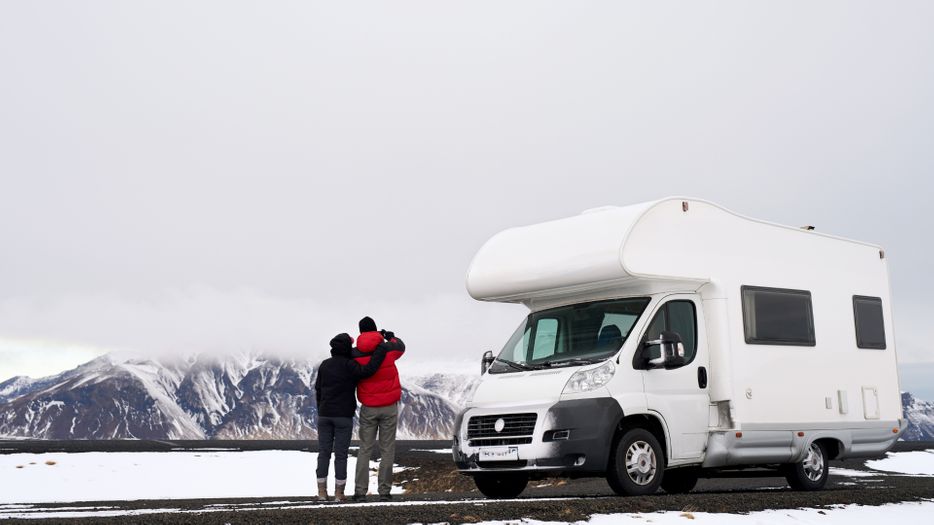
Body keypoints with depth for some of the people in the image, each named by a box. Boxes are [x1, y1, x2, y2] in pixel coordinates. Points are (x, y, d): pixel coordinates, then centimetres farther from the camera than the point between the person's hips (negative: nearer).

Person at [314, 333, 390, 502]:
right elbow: (368, 370, -27)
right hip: (344, 416, -4)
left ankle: (322, 492, 7)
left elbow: (318, 390, 11)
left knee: (324, 453, 7)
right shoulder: (349, 366, -11)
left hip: (324, 414, 4)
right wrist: (381, 349, -18)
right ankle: (339, 493, 3)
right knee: (341, 454, 0)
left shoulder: (324, 365, 7)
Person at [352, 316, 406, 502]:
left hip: (368, 408, 1)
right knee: (387, 450, 4)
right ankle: (384, 491, 3)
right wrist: (391, 337, 31)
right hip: (389, 407, -1)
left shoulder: (355, 355, -6)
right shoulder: (388, 349, -7)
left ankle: (360, 491, 4)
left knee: (364, 449, 8)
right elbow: (401, 347, 14)